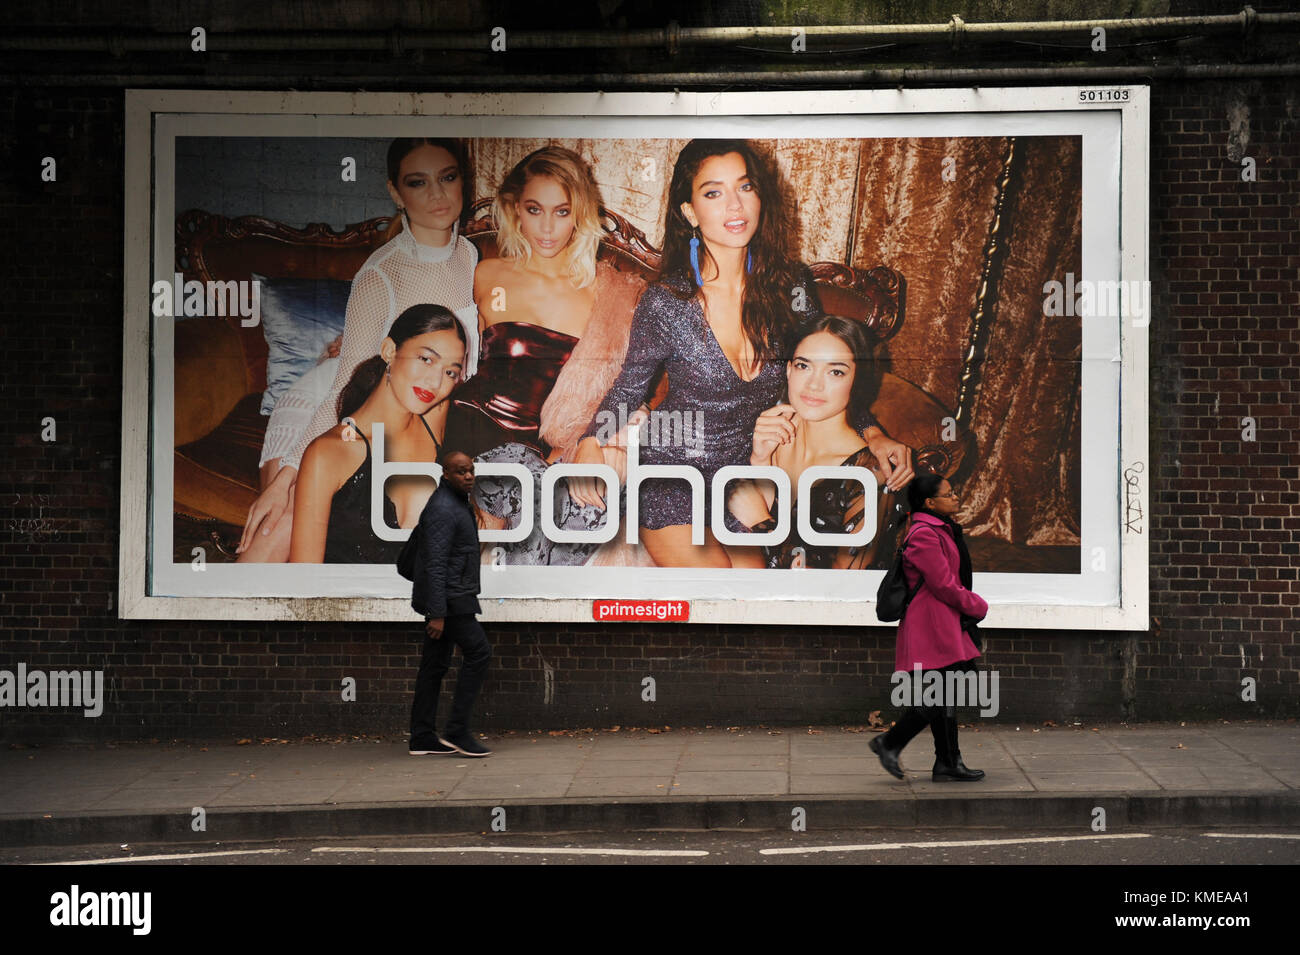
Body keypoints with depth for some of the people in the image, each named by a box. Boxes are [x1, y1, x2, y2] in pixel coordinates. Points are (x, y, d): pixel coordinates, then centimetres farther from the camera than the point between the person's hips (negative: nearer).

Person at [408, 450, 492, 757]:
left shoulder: (457, 503, 17)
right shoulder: (442, 509, -17)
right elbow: (435, 563, -22)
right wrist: (437, 614, -26)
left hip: (452, 598, 10)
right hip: (448, 600, -10)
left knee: (434, 665, 8)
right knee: (478, 652, -8)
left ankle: (422, 738, 10)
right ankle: (457, 731, -6)